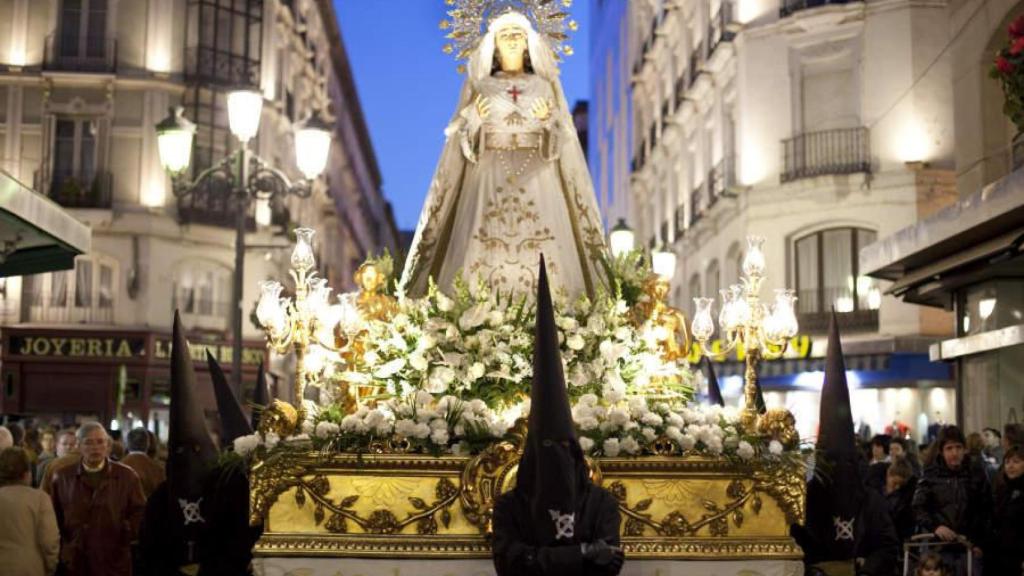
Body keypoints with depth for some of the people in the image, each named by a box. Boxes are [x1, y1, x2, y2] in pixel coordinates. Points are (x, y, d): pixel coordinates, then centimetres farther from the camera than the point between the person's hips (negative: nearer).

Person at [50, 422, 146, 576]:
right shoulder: (62, 476, 7)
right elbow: (52, 515, 13)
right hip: (73, 563, 1)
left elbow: (140, 511, 8)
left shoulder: (126, 476, 3)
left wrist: (128, 531, -5)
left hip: (114, 563, -1)